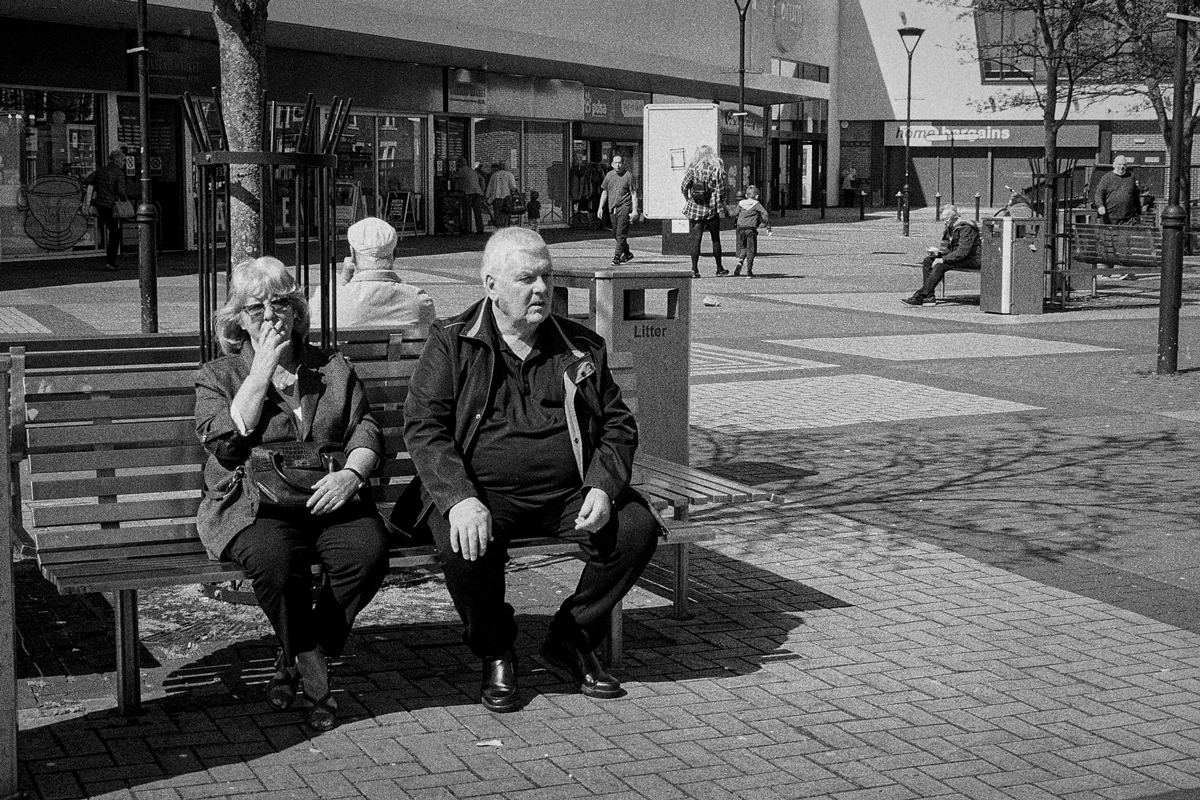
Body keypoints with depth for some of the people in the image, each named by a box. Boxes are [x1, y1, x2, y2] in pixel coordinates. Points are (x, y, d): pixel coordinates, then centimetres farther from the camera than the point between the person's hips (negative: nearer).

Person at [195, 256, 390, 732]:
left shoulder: (334, 368, 20)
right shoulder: (218, 376, 14)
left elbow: (366, 431, 9)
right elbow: (225, 442, -4)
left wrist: (352, 472, -14)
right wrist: (264, 369, -5)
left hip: (328, 499, 2)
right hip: (255, 505, -2)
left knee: (369, 550, -30)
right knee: (274, 559, -37)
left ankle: (296, 662, -11)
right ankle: (315, 676, -15)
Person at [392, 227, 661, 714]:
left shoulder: (582, 347, 13)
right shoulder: (451, 343, 3)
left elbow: (618, 425, 14)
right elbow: (423, 427, -6)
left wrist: (603, 487, -7)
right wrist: (460, 499, -22)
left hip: (568, 494, 3)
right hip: (483, 494, -3)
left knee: (638, 527, -20)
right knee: (465, 546, -34)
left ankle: (572, 637, 3)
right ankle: (495, 654, -3)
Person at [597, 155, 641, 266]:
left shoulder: (629, 176, -4)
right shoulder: (609, 175, 11)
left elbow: (634, 194, -4)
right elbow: (604, 192, 18)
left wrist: (634, 210, -10)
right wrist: (601, 207, 12)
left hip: (624, 207, -6)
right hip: (612, 208, 6)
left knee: (621, 234, -12)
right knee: (615, 234, 13)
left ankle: (617, 257, -12)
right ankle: (627, 254, 31)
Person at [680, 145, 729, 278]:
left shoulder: (693, 168, -1)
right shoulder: (716, 169, -4)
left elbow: (683, 187, -3)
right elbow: (720, 190, -6)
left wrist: (688, 200, 11)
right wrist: (722, 205, 6)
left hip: (694, 208, 1)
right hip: (711, 209, -1)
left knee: (696, 240, 2)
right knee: (716, 239, 13)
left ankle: (694, 270, -6)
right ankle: (719, 269, 20)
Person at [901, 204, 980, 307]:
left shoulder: (966, 228, -18)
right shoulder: (950, 227, 12)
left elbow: (962, 251, -27)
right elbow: (946, 247, 15)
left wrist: (943, 259, -27)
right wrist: (938, 251, -8)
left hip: (970, 260, -10)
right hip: (956, 256, 10)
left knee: (940, 266, -30)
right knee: (927, 260, -7)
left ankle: (919, 296, -32)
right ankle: (929, 296, -16)